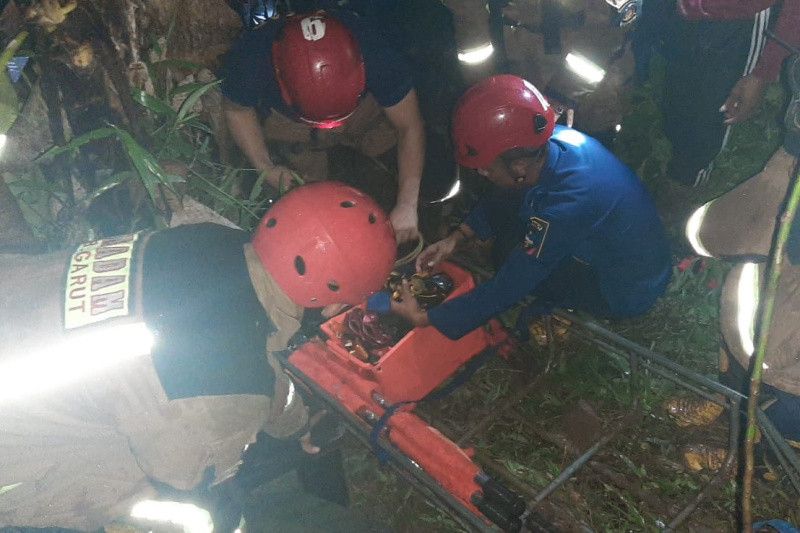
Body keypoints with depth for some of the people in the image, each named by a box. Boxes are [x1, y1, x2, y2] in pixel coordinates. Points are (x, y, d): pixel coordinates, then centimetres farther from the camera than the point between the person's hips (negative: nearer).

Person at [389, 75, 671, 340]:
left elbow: (507, 288, -30)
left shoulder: (565, 207, -39)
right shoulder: (553, 139, -17)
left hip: (628, 292, -7)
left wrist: (424, 318, -23)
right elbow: (503, 197, 2)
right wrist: (456, 237, -9)